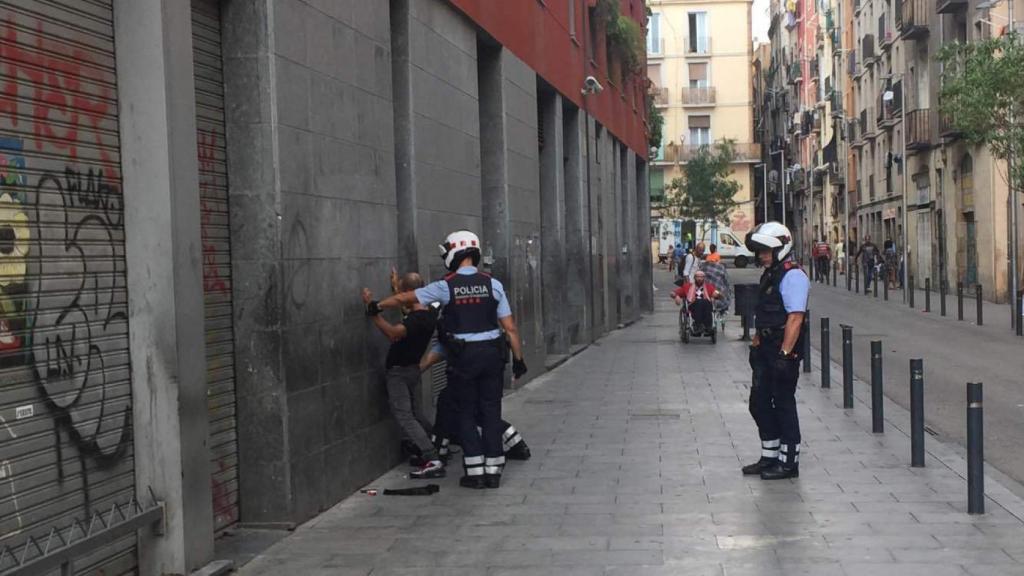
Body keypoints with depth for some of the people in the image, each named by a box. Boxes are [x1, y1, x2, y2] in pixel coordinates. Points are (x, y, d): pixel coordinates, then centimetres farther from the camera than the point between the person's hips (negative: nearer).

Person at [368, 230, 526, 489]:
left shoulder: (445, 286, -6)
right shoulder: (492, 284, -2)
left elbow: (404, 298, 6)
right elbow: (510, 327, -3)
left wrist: (377, 306, 21)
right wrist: (518, 358, 6)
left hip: (463, 357, -2)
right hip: (492, 353, 2)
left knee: (466, 413, 9)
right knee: (491, 411, 9)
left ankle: (475, 471, 7)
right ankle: (493, 470, 11)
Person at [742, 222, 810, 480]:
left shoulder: (793, 277, -15)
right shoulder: (769, 275, 15)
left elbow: (795, 318, -22)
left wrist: (785, 353, -26)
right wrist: (755, 344, 19)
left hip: (784, 351, -10)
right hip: (765, 350, 10)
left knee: (784, 405, -1)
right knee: (759, 403, 13)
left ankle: (789, 462, 9)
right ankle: (770, 458, 24)